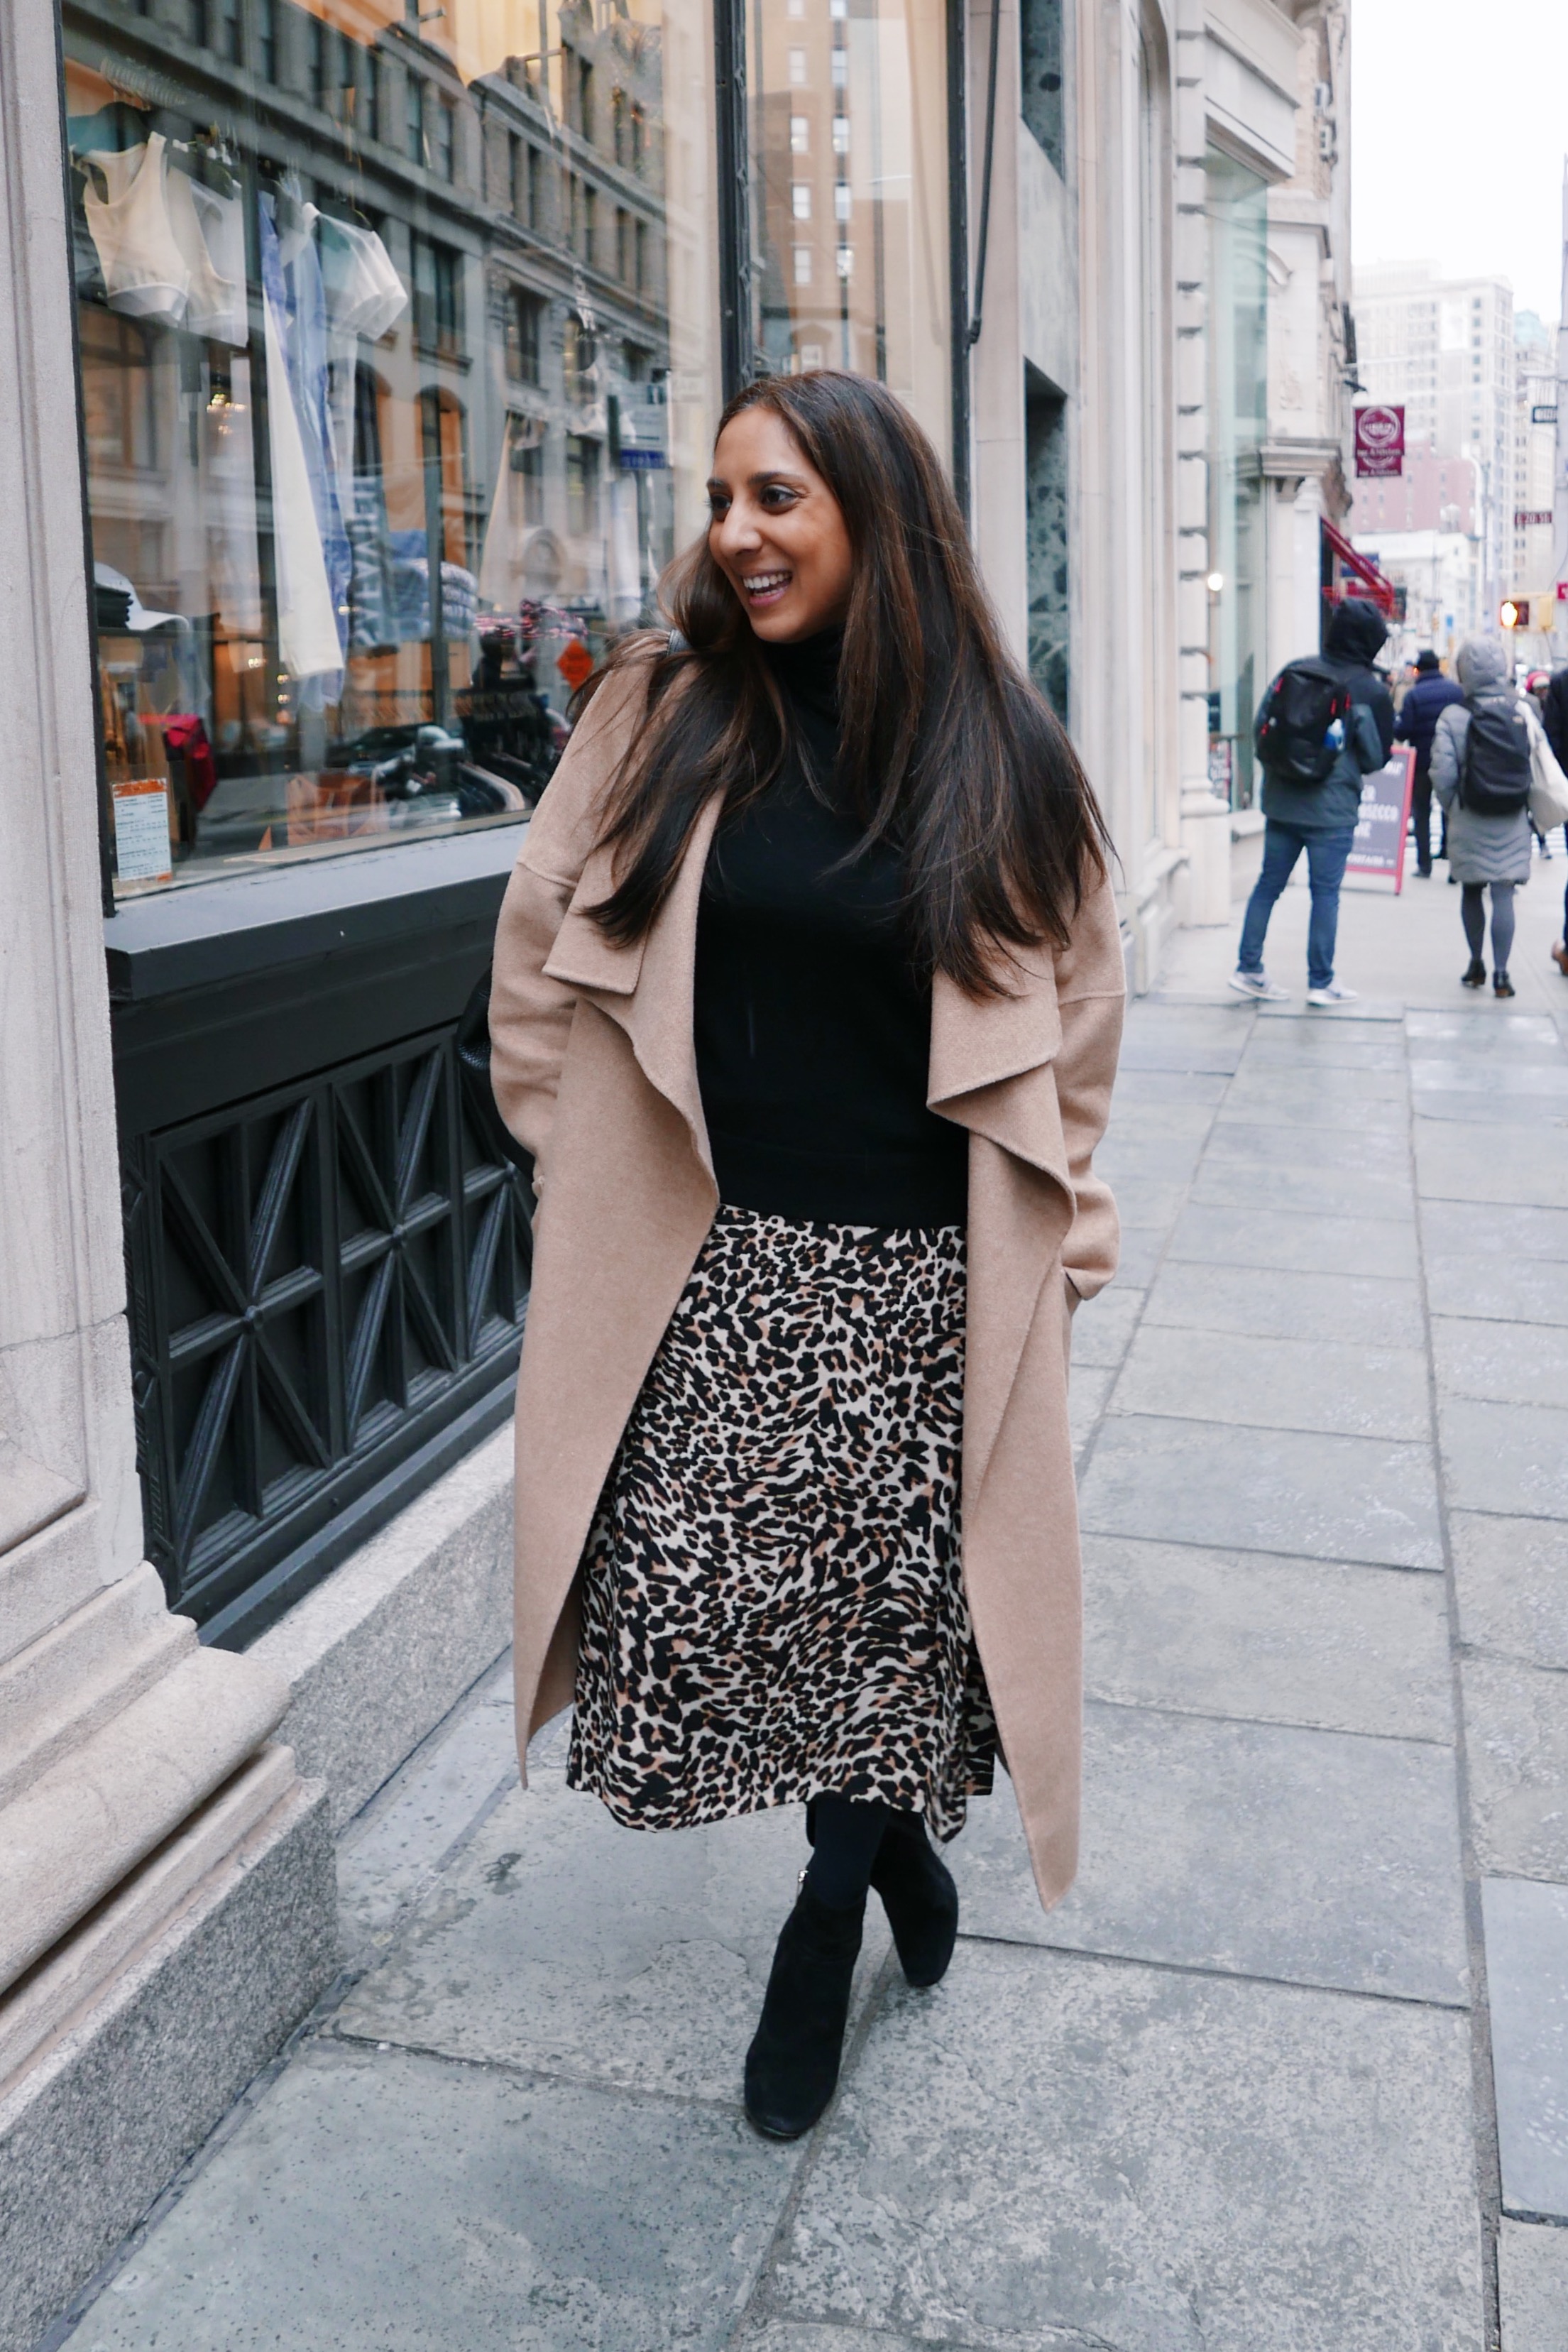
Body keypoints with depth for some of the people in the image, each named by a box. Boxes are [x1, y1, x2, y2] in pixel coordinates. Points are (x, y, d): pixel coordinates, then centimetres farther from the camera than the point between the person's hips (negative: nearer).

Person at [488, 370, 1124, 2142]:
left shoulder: (998, 761, -1)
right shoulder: (661, 718, -1)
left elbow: (1074, 1008, 10)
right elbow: (544, 949, 10)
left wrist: (1062, 1223, 8)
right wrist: (577, 1153, 9)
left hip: (918, 1280, 0)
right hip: (715, 1262, 1)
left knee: (891, 1608, 6)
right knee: (702, 1594, 0)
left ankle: (827, 1925, 35)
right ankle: (897, 1851, 30)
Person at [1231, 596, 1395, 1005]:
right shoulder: (1372, 691, -7)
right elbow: (1377, 757, 1)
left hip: (1281, 801, 4)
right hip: (1333, 809, -4)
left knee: (1269, 884, 11)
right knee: (1325, 893, 3)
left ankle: (1249, 968, 14)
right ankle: (1321, 983, 8)